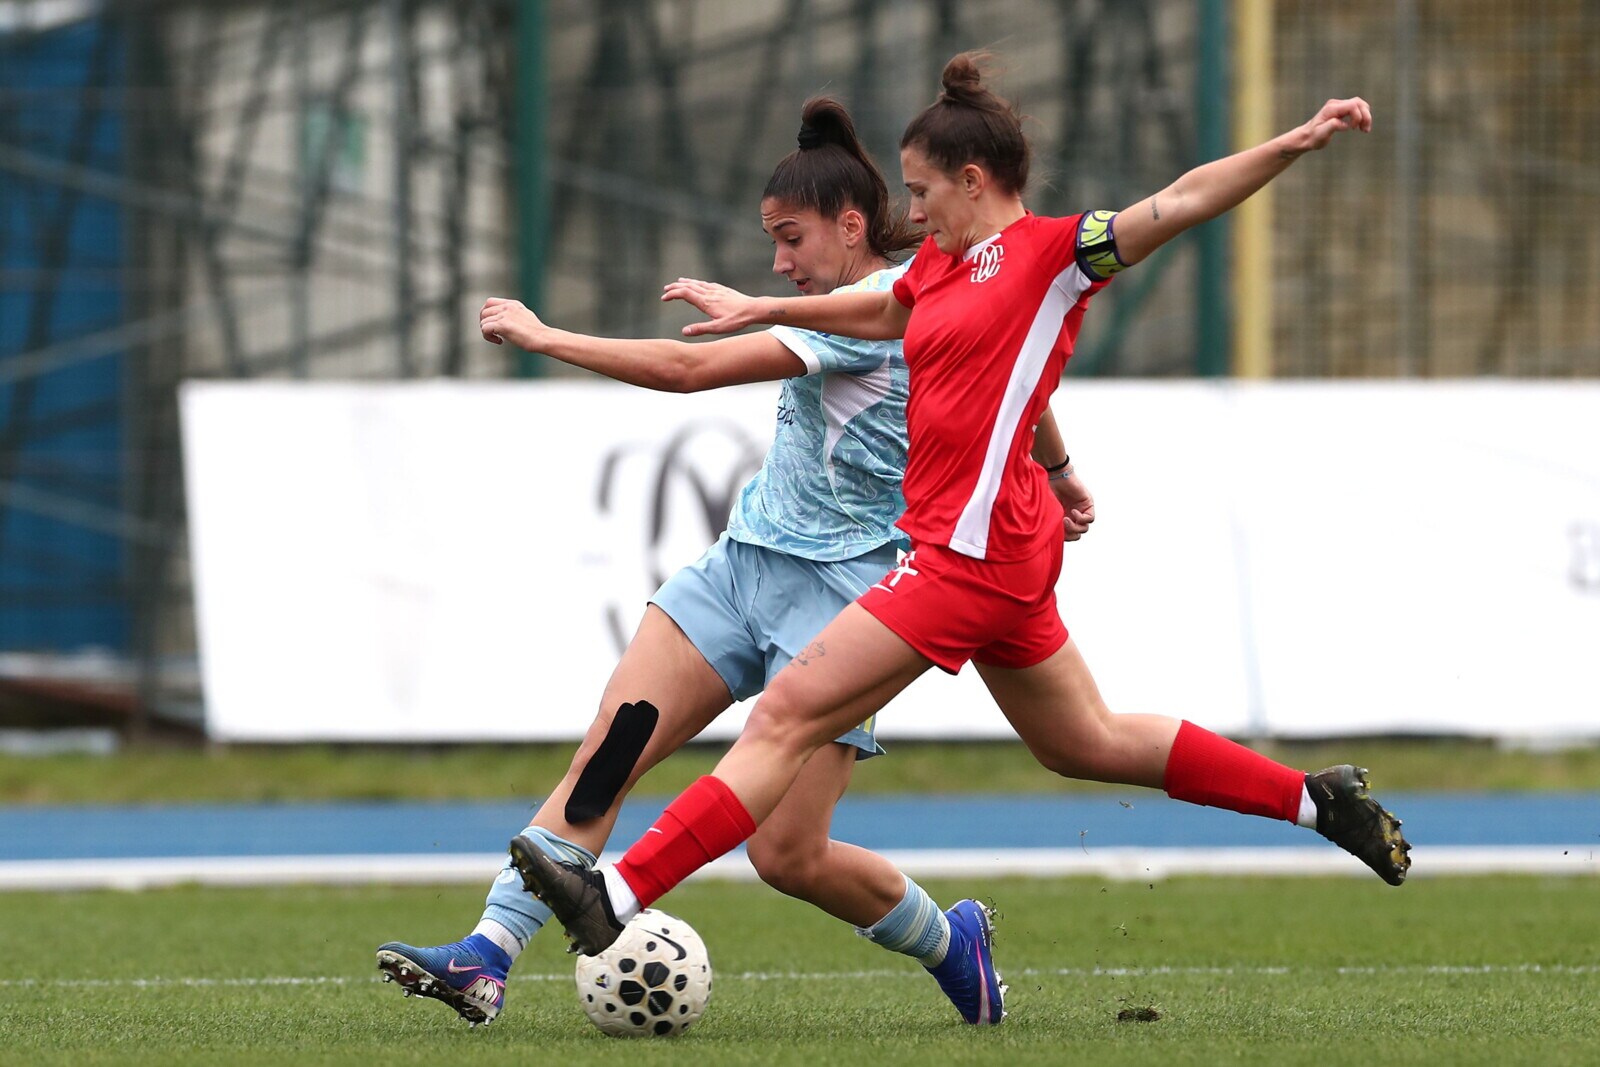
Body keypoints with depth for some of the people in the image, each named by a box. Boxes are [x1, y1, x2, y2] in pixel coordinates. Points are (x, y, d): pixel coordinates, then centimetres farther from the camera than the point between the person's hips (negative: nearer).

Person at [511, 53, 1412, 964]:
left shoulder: (1053, 251, -9)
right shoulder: (943, 264, 15)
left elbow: (1184, 202, -15)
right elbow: (883, 314, 35)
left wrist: (1293, 145, -27)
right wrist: (762, 311, 39)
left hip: (975, 549, -10)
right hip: (986, 553, 10)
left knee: (787, 717, -12)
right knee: (1090, 744, 21)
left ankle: (620, 897, -15)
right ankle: (1316, 797, 28)